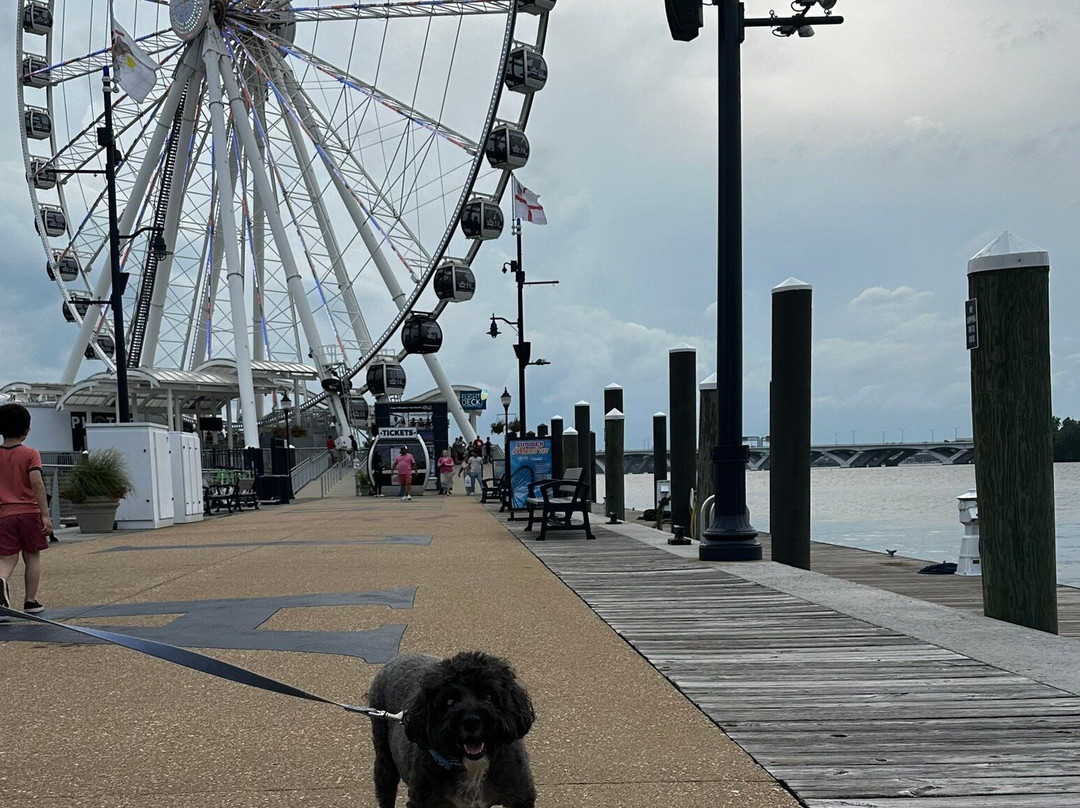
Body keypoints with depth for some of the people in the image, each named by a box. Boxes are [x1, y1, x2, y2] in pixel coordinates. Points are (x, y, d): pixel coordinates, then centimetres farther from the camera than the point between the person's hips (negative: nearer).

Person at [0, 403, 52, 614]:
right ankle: (30, 601, 12)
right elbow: (36, 482, -13)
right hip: (30, 511, -2)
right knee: (32, 557, 11)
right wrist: (45, 514, -14)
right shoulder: (30, 454, -3)